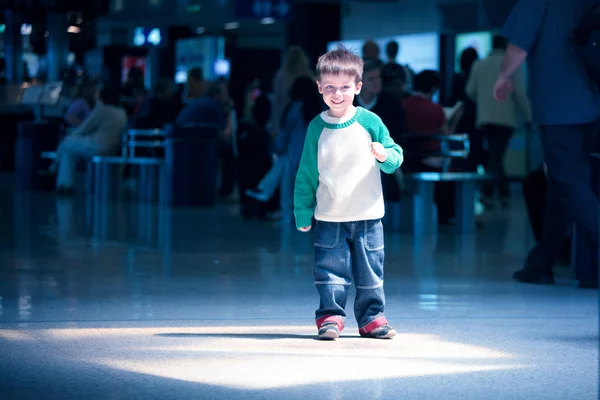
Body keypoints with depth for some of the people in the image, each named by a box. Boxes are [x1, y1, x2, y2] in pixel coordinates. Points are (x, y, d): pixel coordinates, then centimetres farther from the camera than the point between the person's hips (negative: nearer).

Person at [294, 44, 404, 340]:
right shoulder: (317, 127, 0)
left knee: (370, 271, 7)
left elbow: (395, 156, 1)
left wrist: (385, 155, -22)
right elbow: (306, 174, 6)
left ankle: (371, 317, 18)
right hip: (329, 218, 0)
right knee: (330, 269, -3)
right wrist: (303, 213, 6)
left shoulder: (370, 122, -4)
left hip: (367, 216, 0)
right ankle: (330, 316, 6)